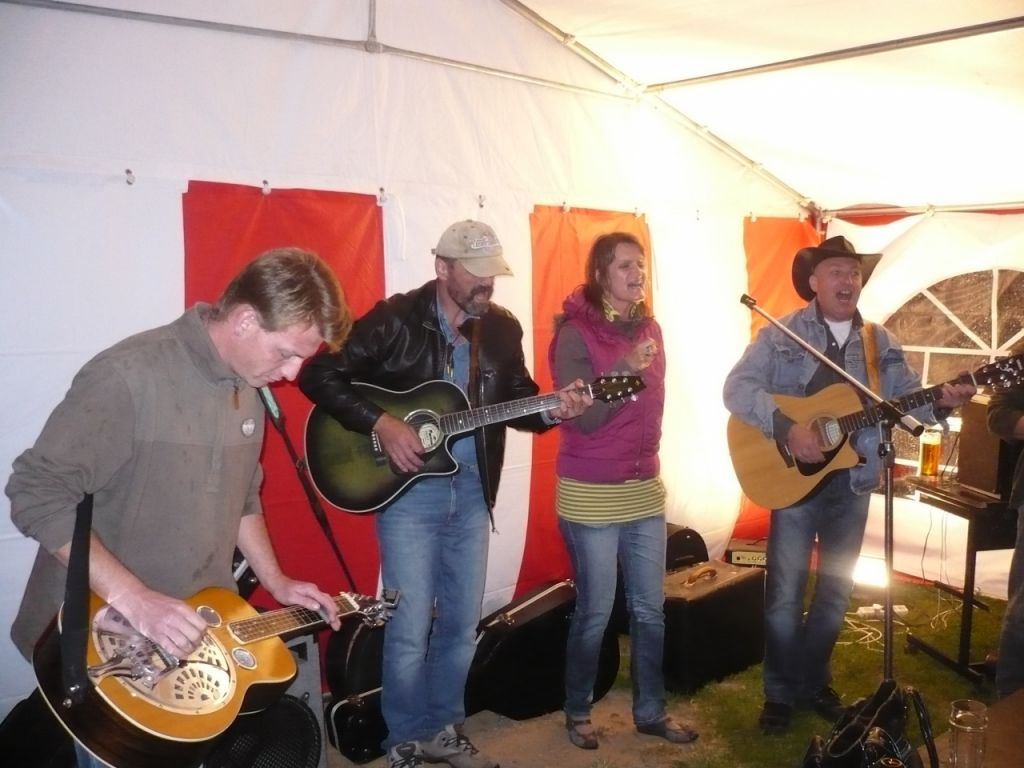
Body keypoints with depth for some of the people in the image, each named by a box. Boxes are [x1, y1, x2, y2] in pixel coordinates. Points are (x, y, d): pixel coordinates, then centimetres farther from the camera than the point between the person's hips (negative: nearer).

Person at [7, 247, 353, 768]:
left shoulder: (248, 387, 3)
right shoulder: (128, 375, -24)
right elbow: (35, 495, -25)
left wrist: (275, 582, 7)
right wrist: (135, 599, -29)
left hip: (199, 634, 7)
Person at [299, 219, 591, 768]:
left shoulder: (502, 328, 5)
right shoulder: (395, 319, -10)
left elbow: (518, 400, 12)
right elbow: (319, 375, -12)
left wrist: (551, 412, -10)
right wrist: (381, 425, -20)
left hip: (472, 491, 5)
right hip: (408, 491, -5)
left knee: (462, 625, 13)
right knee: (410, 630, 0)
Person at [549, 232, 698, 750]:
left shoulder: (648, 326, 7)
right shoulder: (576, 333, -12)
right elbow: (582, 417, -18)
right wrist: (626, 369, -28)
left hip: (645, 489, 6)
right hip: (591, 494, -6)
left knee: (650, 609, 13)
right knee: (595, 612, 5)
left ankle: (650, 710, 29)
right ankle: (578, 712, 25)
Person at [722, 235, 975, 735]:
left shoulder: (880, 342, 7)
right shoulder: (781, 335, -6)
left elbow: (908, 396, 2)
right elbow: (737, 388, -17)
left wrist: (942, 402, -20)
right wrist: (787, 428, -27)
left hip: (852, 482, 4)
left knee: (835, 591, 14)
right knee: (785, 594, 1)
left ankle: (814, 683, 33)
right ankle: (780, 693, 20)